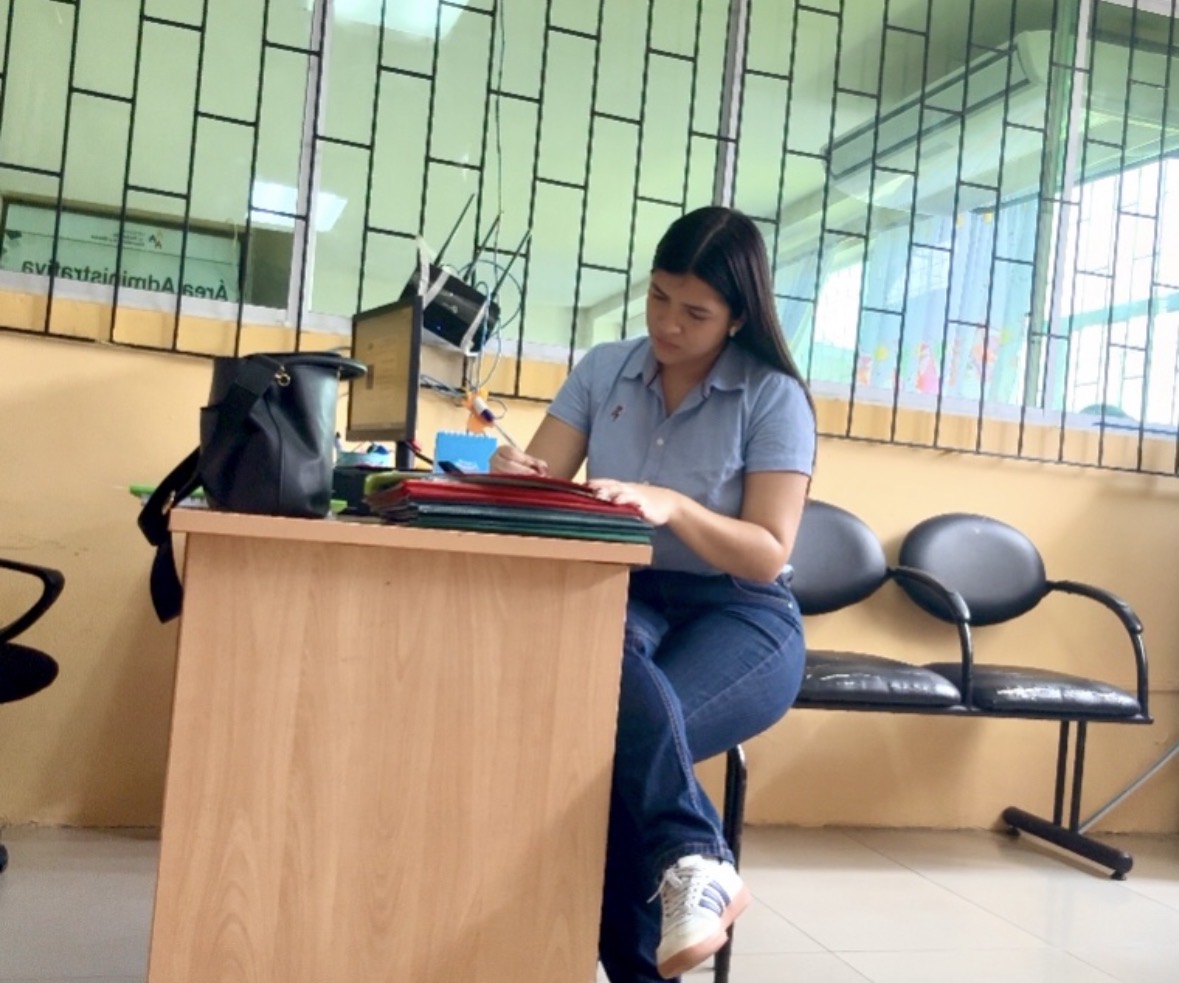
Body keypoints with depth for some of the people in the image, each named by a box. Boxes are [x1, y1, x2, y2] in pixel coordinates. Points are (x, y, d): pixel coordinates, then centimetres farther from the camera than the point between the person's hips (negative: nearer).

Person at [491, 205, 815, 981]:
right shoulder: (604, 371, 7)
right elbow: (543, 486, 3)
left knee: (614, 719, -34)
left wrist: (671, 506, -26)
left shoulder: (774, 396, -4)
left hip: (739, 616, -2)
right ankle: (694, 857, -38)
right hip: (625, 595, 3)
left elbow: (768, 555, -10)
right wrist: (514, 476, -22)